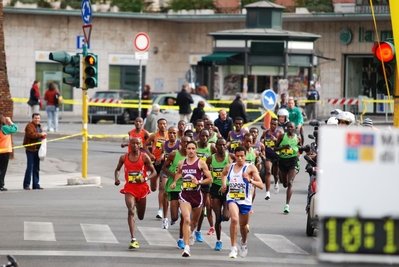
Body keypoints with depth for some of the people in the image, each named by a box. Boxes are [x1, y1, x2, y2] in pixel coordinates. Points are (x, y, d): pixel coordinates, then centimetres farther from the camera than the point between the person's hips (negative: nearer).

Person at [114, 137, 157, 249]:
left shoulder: (144, 157, -5)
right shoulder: (124, 158, 0)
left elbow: (154, 172, -2)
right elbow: (117, 170, 15)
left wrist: (145, 179, -21)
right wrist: (116, 179, -6)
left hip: (142, 187, 1)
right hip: (129, 187, -1)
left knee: (141, 216, 15)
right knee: (131, 211, -21)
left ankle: (138, 206, 56)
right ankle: (133, 240, -26)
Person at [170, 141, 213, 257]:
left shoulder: (201, 163, -3)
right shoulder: (181, 163, 6)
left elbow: (210, 179, -3)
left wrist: (199, 182, -18)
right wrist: (175, 182, 11)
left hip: (197, 194, 0)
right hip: (185, 194, 0)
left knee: (194, 221, 19)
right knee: (186, 219, -17)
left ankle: (191, 232, 56)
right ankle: (186, 247, -21)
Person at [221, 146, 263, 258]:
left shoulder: (250, 168, -6)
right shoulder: (229, 167, 5)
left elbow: (261, 185, -12)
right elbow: (223, 174, 31)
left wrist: (250, 180, -28)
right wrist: (223, 184, 12)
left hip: (245, 200, 0)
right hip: (232, 199, 0)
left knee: (243, 224, 17)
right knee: (234, 219, -26)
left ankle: (243, 243, 50)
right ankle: (233, 247, -22)